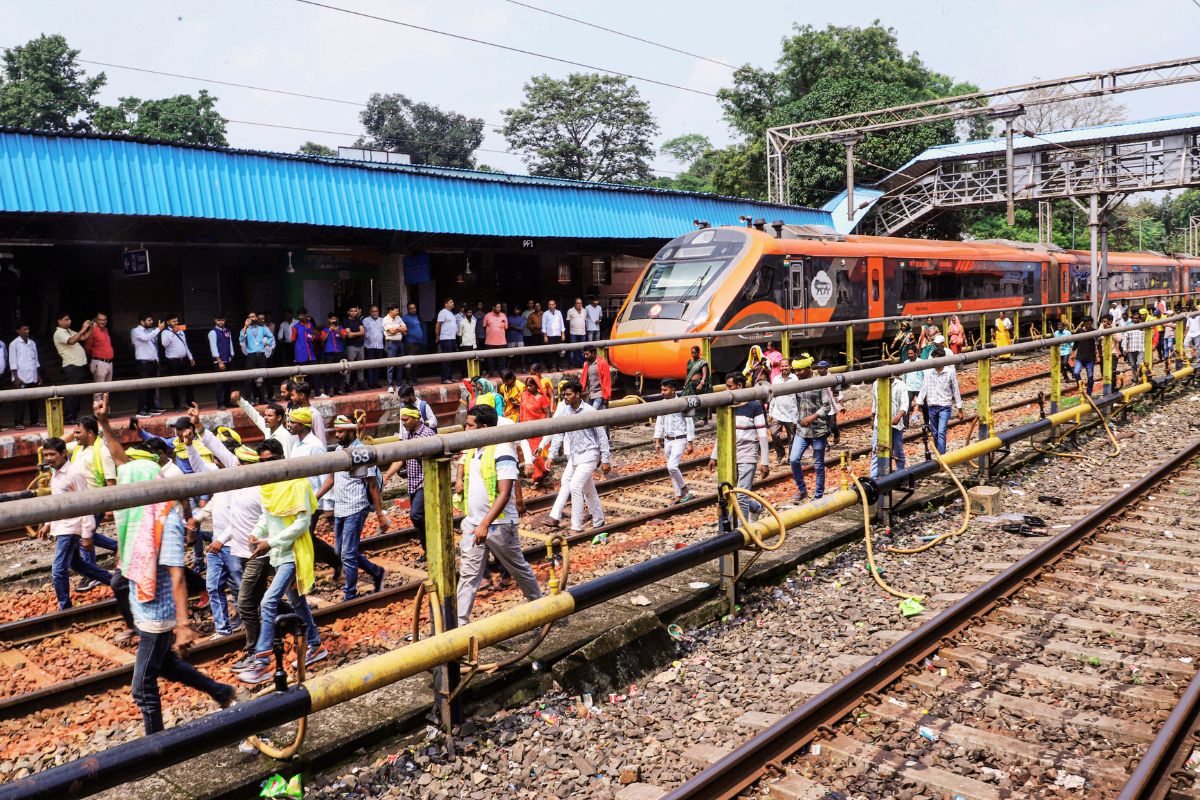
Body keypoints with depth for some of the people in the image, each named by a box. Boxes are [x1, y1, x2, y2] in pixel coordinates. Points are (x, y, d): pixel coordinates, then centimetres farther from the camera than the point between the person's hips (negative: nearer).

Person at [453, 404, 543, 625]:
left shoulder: (502, 451, -19)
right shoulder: (472, 448, 5)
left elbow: (504, 493, -24)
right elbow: (462, 462, 31)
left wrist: (485, 524, -30)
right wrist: (459, 479, 8)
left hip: (498, 524, -6)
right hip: (472, 523, 7)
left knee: (518, 568, 13)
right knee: (468, 574, 3)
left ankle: (539, 604, 35)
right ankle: (460, 623, 5)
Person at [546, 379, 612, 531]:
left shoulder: (589, 411, -15)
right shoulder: (563, 409, -1)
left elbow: (602, 435, -10)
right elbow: (558, 433, 6)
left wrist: (605, 460, -9)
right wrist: (551, 455, 2)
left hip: (588, 455, -6)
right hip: (574, 456, 6)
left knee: (575, 486, -14)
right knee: (588, 490, 12)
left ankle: (576, 527, -5)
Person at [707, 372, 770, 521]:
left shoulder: (754, 405, -9)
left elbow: (762, 435, -9)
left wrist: (764, 462, -11)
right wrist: (714, 456, 13)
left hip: (747, 457, -6)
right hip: (729, 457, 6)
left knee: (741, 498, -11)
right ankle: (756, 507, 38)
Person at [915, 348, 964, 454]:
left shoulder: (950, 372, -5)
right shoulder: (928, 372, 1)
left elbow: (955, 390, 1)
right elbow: (924, 388, 5)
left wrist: (960, 409, 4)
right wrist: (918, 404, -1)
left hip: (945, 407, -3)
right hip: (932, 407, 3)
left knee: (941, 433, -15)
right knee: (935, 434, 12)